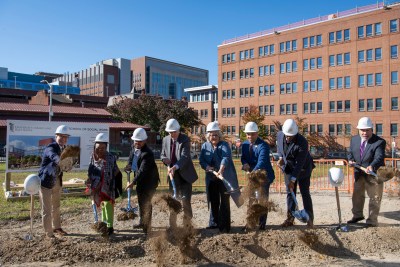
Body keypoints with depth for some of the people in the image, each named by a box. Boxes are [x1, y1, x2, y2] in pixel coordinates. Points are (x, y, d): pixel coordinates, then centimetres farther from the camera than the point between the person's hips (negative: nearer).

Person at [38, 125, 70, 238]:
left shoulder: (64, 148, 1)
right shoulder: (50, 147, -21)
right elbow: (54, 156, -44)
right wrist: (61, 161, -66)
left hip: (57, 181, 7)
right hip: (46, 181, -7)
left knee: (56, 206, 20)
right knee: (47, 208, 2)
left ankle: (56, 227, 37)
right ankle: (48, 232, 17)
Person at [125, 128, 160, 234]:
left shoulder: (147, 153, -27)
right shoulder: (134, 148, 1)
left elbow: (142, 170, -32)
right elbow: (131, 160, 17)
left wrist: (133, 182, -34)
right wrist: (129, 166, -4)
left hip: (149, 181, -9)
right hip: (140, 179, 9)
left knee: (146, 202, -7)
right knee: (140, 201, 21)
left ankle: (147, 227, 6)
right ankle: (142, 222, 39)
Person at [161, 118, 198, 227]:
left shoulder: (185, 139, -13)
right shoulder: (166, 139, 5)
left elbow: (185, 156, -23)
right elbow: (163, 155, 14)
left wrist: (175, 167, -38)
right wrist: (165, 159, -10)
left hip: (185, 174, -5)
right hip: (172, 174, 5)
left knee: (185, 200, -3)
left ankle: (187, 224, 12)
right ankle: (172, 225, 21)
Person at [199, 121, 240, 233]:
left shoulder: (224, 145, -6)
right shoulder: (205, 146, 9)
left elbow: (225, 157, -24)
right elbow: (201, 160, 3)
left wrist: (221, 170, -41)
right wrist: (207, 167, -19)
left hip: (225, 178, -4)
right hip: (211, 179, 4)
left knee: (224, 202, -2)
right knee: (213, 201, 13)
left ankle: (224, 226, 5)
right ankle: (215, 222, 29)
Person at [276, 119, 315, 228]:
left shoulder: (302, 142, -31)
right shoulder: (280, 134, -14)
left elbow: (299, 164, -30)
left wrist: (293, 180, -30)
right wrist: (281, 157, -4)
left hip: (302, 169, -5)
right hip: (288, 167, 5)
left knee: (305, 193, -1)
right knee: (290, 193, 7)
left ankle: (310, 220, 9)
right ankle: (290, 218, 14)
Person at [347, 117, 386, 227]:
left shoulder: (379, 142, -20)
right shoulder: (354, 139, -2)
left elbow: (379, 157, -32)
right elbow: (351, 153, 10)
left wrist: (372, 166, -51)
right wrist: (351, 160, -13)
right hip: (359, 174, 5)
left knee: (374, 198, 5)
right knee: (357, 196, 19)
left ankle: (372, 221, 20)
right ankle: (357, 215, 39)